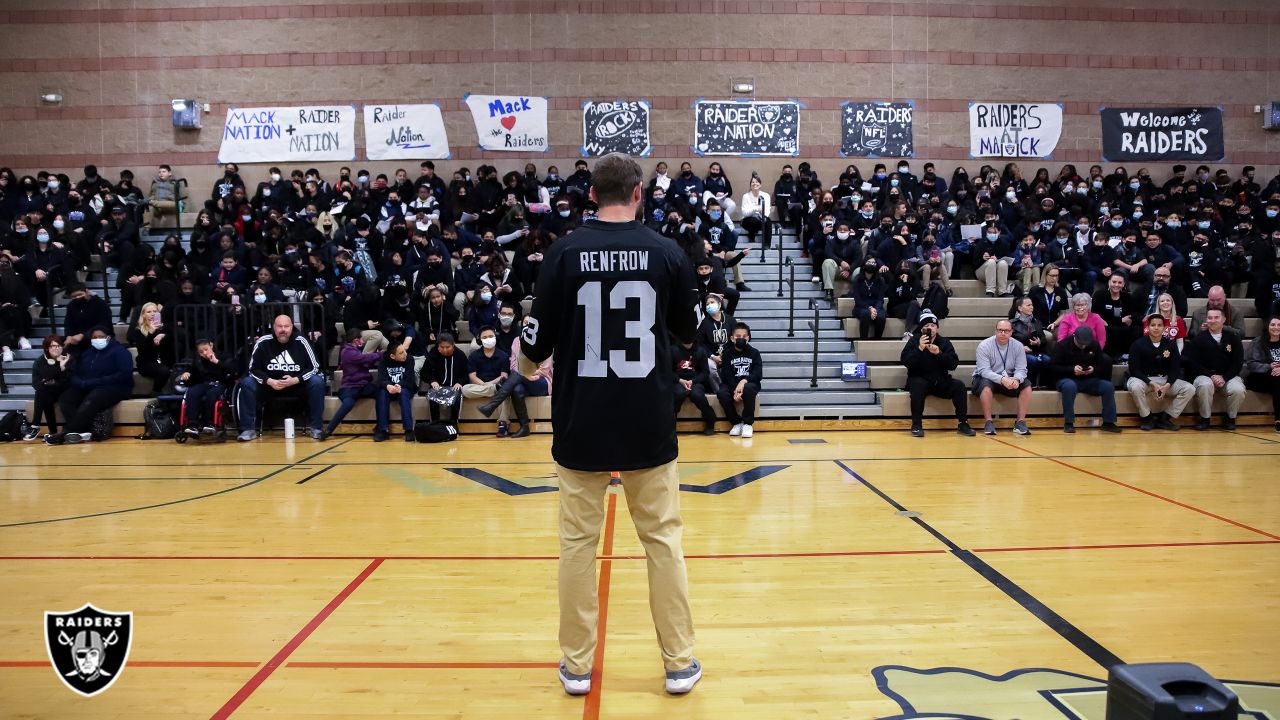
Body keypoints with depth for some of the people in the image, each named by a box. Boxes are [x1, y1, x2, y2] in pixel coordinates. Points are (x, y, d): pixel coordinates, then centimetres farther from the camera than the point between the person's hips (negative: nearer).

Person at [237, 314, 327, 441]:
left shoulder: (300, 342, -10)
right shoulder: (263, 342, -9)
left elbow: (314, 367, -8)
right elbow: (253, 369, -5)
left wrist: (295, 380, -23)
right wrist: (269, 381, -23)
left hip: (298, 384, -1)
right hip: (269, 384, 1)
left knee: (317, 382, -27)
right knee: (247, 383, -24)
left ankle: (316, 428, -18)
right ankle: (249, 430, -17)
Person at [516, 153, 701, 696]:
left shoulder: (565, 253, -7)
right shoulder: (668, 253, -4)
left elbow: (538, 345, -5)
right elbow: (688, 332, 10)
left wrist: (525, 362, 18)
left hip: (581, 424, 0)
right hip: (649, 425, 1)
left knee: (578, 541, 11)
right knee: (663, 539, 12)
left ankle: (576, 665, 21)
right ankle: (679, 662, 21)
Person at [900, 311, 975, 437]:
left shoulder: (945, 343, 6)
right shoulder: (914, 341, 1)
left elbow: (954, 364, -6)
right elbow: (905, 361, -13)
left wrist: (939, 354, -22)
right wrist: (919, 349, -26)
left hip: (941, 382, 3)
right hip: (920, 380, -3)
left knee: (959, 386, -22)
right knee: (918, 385, -35)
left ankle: (962, 424, -13)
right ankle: (916, 425, -30)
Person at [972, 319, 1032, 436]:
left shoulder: (1018, 346, -3)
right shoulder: (984, 346, -14)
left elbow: (1021, 369, -9)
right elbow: (984, 371, -23)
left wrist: (1016, 379, -33)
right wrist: (1002, 379, -38)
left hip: (1008, 380, 4)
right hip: (987, 378, -4)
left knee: (1026, 384, -20)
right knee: (986, 384, -36)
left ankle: (1020, 422, -18)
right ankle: (988, 422, -29)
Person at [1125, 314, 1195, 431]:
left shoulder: (1171, 345, 4)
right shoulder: (1138, 345, -6)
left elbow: (1175, 369, 2)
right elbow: (1134, 370, -10)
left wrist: (1167, 386, -17)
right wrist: (1152, 384, -22)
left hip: (1165, 380, 4)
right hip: (1142, 378, -4)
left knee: (1189, 389, -16)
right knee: (1136, 387, -38)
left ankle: (1164, 418, -4)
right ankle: (1147, 417, -13)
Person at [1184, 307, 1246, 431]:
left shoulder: (1233, 337, 5)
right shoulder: (1199, 338, 1)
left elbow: (1238, 363, 3)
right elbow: (1193, 363, -3)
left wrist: (1224, 378, -12)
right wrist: (1211, 376, -15)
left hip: (1228, 376, 1)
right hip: (1205, 375, -1)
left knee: (1238, 390, -30)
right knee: (1205, 385, -36)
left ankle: (1230, 418, -1)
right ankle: (1205, 418, -13)